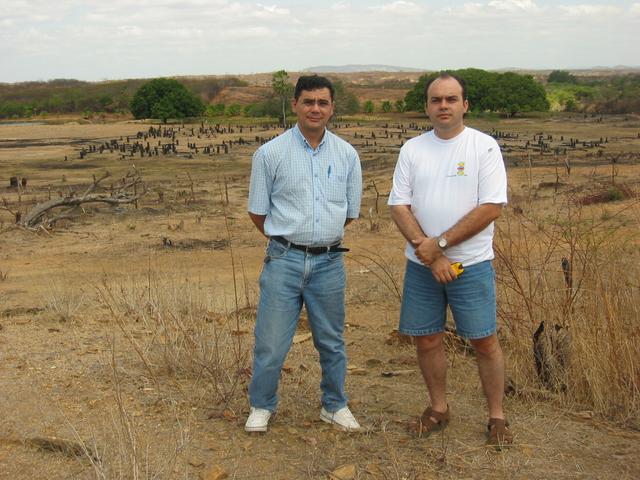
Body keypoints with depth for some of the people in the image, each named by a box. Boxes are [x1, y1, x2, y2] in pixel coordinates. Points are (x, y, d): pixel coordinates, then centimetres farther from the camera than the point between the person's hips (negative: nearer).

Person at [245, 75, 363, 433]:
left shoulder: (347, 155, 5)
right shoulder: (270, 153, -3)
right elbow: (258, 212, 4)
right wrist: (287, 239, 9)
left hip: (329, 260, 2)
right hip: (285, 259, -2)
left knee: (332, 341, 14)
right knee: (271, 340, 3)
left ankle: (335, 405, 32)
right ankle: (262, 406, 25)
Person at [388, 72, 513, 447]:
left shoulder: (484, 146, -5)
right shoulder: (412, 149, 4)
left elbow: (492, 207, -13)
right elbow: (399, 206, 0)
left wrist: (440, 243, -16)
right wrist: (430, 254, -12)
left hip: (471, 264, -3)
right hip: (421, 265, 3)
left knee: (485, 341, 3)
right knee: (427, 339, 11)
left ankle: (497, 416, 19)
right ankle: (439, 408, 29)